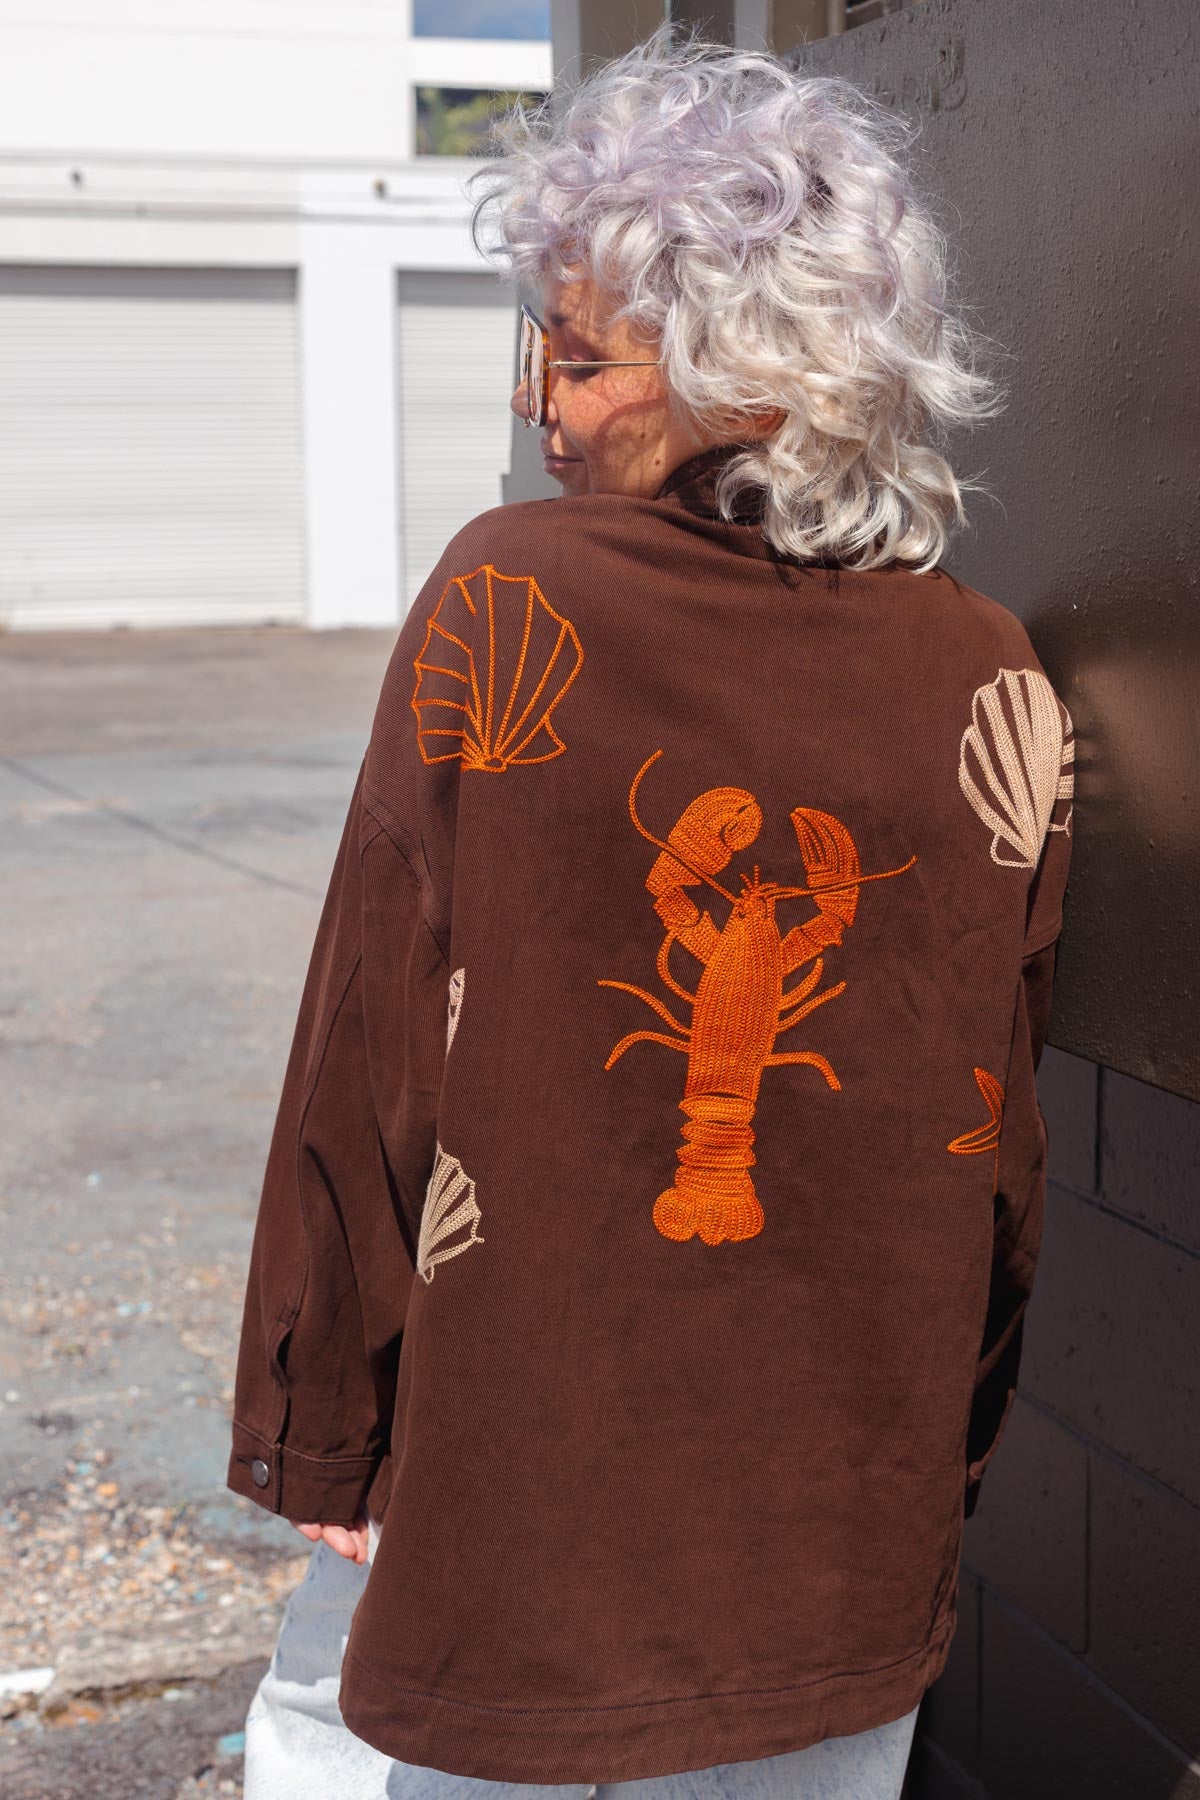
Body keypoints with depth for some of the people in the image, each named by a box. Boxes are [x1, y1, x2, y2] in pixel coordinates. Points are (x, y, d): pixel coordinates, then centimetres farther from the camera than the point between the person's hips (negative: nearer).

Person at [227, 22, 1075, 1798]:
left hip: (514, 1465, -2)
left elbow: (370, 1064, -13)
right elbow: (998, 1150, 0)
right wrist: (941, 1475, 14)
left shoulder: (500, 603, -16)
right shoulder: (994, 685, -8)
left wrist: (317, 1434, -1)